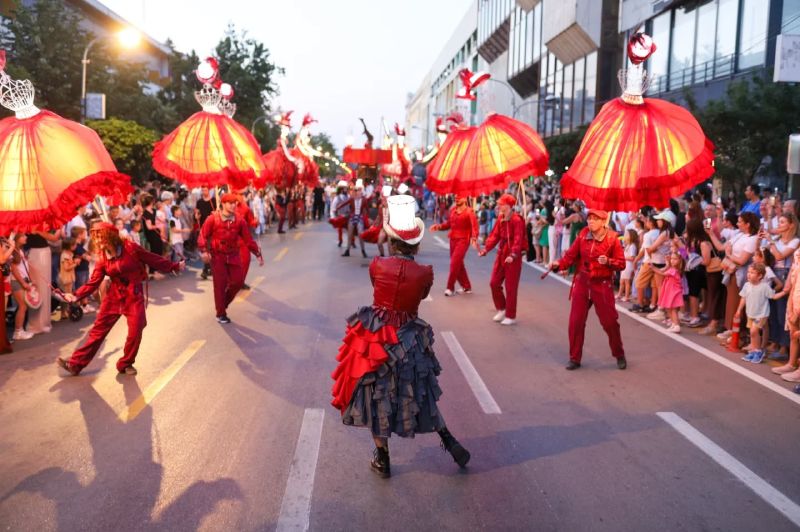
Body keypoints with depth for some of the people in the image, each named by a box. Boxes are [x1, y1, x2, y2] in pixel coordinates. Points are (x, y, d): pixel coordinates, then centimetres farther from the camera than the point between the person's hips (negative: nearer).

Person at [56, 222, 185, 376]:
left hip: (134, 294, -3)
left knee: (136, 331, -5)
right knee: (98, 329, 3)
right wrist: (76, 296, -17)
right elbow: (93, 282, -3)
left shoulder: (130, 248, -11)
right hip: (114, 295, 3)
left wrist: (174, 266, 2)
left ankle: (125, 364, 16)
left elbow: (153, 259, -3)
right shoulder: (102, 258, -1)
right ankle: (75, 364, 6)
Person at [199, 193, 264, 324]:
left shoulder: (240, 221, -2)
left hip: (234, 256, 4)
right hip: (218, 256, -3)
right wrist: (204, 251, -23)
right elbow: (203, 235, -8)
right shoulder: (213, 219, -10)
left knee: (238, 282, 1)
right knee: (220, 284, 0)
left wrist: (258, 254, -2)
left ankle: (223, 303, 28)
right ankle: (221, 314, 13)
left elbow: (248, 239, 2)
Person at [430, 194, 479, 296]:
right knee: (459, 264, 13)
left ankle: (450, 288, -3)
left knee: (455, 263, -12)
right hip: (453, 239, 7)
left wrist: (474, 238, -34)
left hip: (463, 240, -7)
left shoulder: (469, 211, -10)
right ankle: (467, 287, 25)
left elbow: (474, 226, -19)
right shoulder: (453, 209, 9)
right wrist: (438, 226, 3)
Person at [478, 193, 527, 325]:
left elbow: (518, 240, -25)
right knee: (494, 283, 10)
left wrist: (513, 254, -36)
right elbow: (495, 235, 5)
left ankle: (511, 316, 13)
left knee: (511, 287, 0)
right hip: (501, 254, 8)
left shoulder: (517, 220, -17)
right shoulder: (500, 219, 6)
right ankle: (501, 309, 29)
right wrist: (486, 249, -7)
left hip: (513, 256, -8)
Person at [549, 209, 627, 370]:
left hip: (602, 284, -3)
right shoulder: (583, 236, -1)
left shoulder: (612, 239, -9)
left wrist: (608, 261, -27)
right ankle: (574, 358, 16)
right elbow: (571, 255, -1)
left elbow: (621, 264, -8)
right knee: (576, 321, 3)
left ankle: (619, 355, 26)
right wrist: (559, 264, -19)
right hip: (582, 282, 3)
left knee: (610, 321, 4)